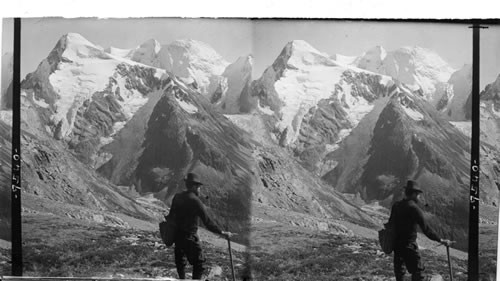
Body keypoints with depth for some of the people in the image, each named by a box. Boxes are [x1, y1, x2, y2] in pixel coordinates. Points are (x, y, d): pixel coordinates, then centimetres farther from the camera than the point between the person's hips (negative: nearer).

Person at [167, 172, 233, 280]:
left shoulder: (177, 197, 2)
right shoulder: (195, 201, -18)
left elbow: (171, 216, 11)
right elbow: (207, 221, -20)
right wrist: (222, 233, -15)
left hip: (177, 235, 7)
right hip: (190, 237, -7)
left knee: (180, 262, 21)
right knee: (199, 263, 3)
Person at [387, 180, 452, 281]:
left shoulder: (396, 205, 3)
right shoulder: (414, 208, -17)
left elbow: (390, 223, 11)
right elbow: (426, 229, -18)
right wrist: (441, 240, -12)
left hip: (396, 243, 7)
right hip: (409, 245, -7)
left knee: (399, 272, 18)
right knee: (417, 271, 1)